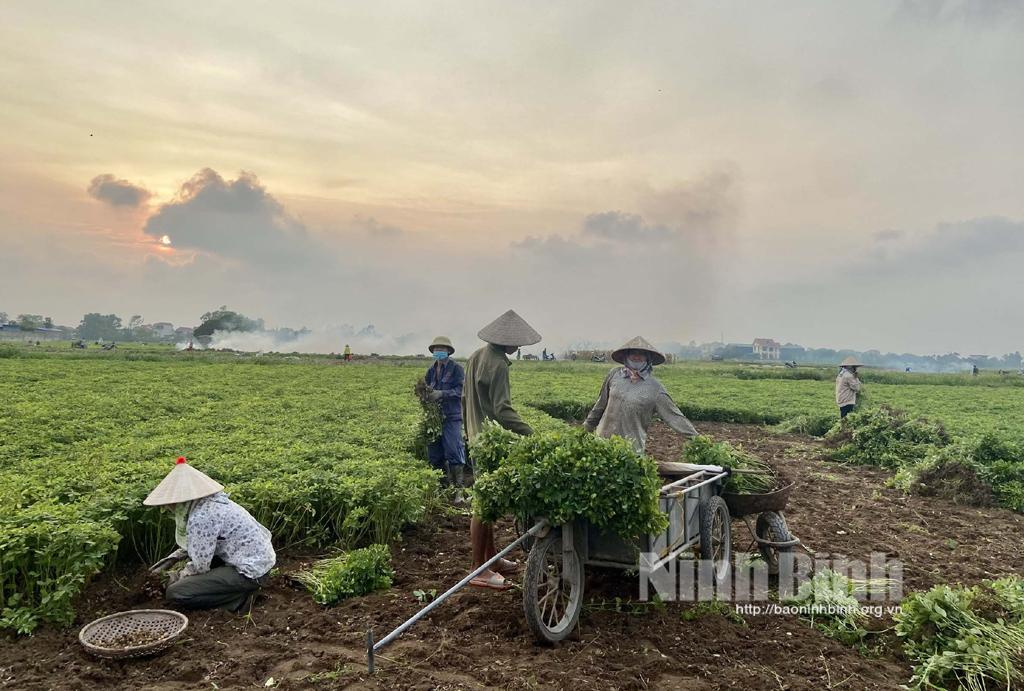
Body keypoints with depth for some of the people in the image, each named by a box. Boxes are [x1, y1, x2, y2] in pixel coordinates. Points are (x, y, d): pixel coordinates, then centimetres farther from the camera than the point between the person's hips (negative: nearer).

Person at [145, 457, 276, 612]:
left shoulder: (201, 517, -21)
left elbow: (200, 565, -13)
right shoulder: (211, 501, 6)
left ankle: (239, 596, -4)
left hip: (250, 572, -9)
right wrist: (173, 557, 15)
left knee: (175, 593, -8)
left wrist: (180, 576, 6)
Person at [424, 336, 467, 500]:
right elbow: (427, 389, 15)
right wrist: (424, 392, -8)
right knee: (434, 454, 9)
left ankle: (458, 489, -2)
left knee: (454, 453, -8)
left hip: (451, 417, -6)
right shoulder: (431, 370, 14)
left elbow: (460, 391, -11)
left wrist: (441, 394, -22)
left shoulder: (456, 368, -3)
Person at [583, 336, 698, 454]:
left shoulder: (655, 388, -4)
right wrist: (588, 426, 20)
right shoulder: (614, 375, 2)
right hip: (604, 438, 2)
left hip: (633, 446, -2)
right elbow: (601, 403, 13)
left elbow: (673, 416, -3)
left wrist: (696, 438, -8)